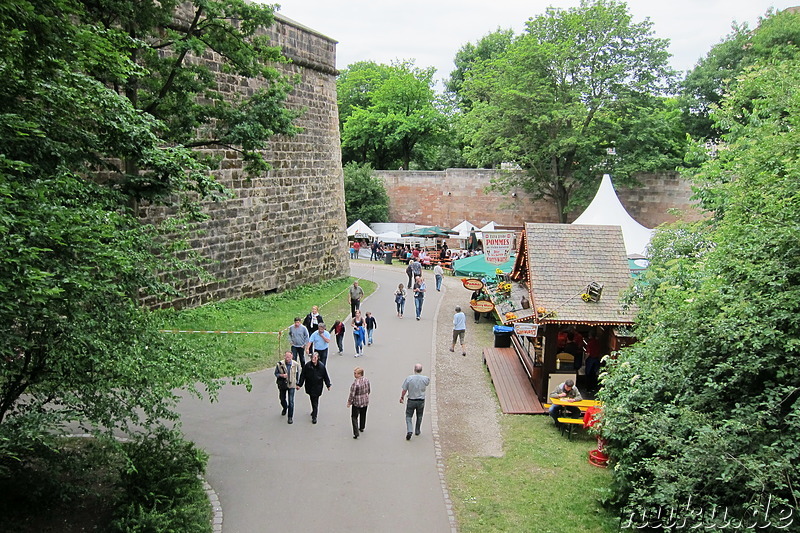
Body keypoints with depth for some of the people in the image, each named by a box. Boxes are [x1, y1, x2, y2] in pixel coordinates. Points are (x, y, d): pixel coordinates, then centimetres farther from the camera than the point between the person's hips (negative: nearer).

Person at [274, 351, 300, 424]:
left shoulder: (296, 365, -11)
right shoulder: (279, 364, -14)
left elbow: (297, 374, 4)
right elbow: (276, 373, -2)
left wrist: (297, 384, 9)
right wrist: (282, 375, -22)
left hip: (291, 385, -1)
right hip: (282, 385, 2)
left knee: (291, 401, -7)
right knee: (282, 399, 19)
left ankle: (290, 417, 5)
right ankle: (285, 409, 52)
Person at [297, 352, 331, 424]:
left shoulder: (322, 366, -9)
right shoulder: (307, 365, -9)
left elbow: (325, 377, 1)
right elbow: (302, 376, -1)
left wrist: (328, 385, 6)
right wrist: (299, 384, -1)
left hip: (318, 387, -2)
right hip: (310, 386, 2)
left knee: (315, 401, -2)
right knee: (313, 400, 13)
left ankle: (314, 417, 2)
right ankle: (314, 411, 39)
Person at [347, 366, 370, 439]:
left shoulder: (355, 383, -26)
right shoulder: (366, 380, -6)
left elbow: (352, 394, -21)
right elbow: (368, 391, 7)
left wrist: (349, 402, -7)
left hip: (356, 403, -6)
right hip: (365, 401, 7)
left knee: (354, 417, 5)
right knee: (363, 415, 25)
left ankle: (356, 433, -3)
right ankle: (361, 428, 43)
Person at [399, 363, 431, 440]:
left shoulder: (409, 378, -15)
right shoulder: (425, 379, -11)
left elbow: (404, 390, -9)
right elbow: (428, 382, 13)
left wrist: (401, 397, 6)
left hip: (411, 400, -2)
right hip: (421, 401, 2)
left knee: (408, 416, 9)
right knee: (419, 416, 21)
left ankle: (409, 431, -10)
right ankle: (417, 431, 30)